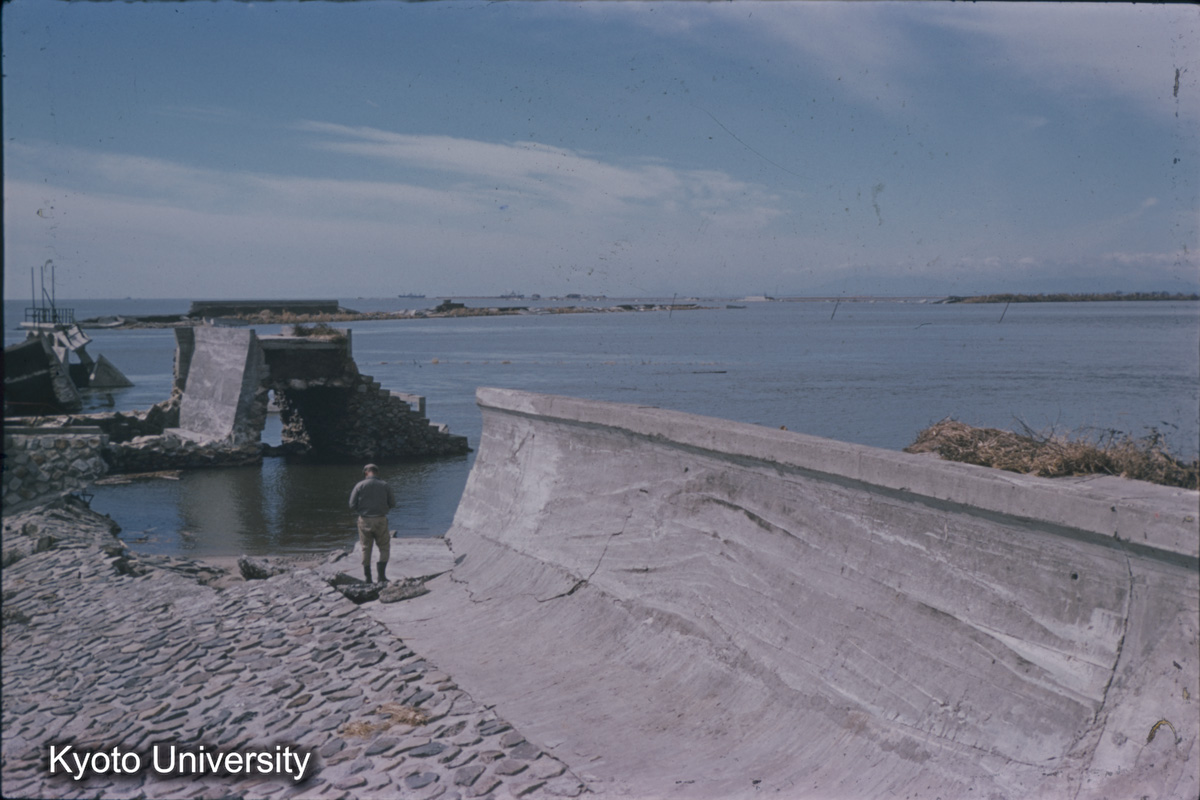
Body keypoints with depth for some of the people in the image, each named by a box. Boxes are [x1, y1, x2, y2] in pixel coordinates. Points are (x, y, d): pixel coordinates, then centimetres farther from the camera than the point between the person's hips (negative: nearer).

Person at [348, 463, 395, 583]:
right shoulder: (384, 485, -1)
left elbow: (352, 505, -5)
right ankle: (381, 574, -1)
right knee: (384, 547, 12)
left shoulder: (359, 485, -3)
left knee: (366, 548, 13)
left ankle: (367, 578, 13)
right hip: (380, 520, -1)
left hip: (364, 520, 1)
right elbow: (392, 504, 3)